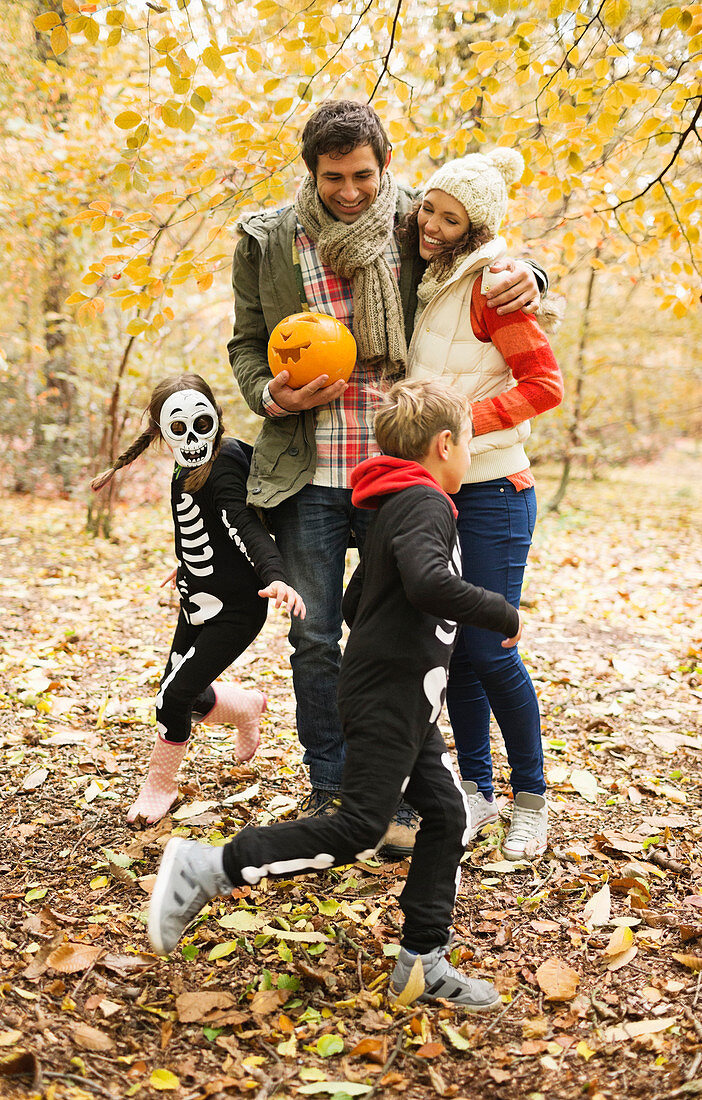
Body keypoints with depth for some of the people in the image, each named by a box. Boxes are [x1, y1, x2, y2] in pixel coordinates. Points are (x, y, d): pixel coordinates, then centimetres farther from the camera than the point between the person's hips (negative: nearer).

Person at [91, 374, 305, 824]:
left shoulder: (224, 468, -19)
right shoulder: (189, 471, 6)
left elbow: (245, 526, -33)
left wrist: (275, 576, -49)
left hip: (234, 610, -9)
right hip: (198, 605, 9)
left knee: (174, 698, -8)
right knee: (185, 697, 15)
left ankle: (161, 785, 16)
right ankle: (247, 707, 44)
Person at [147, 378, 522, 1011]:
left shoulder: (397, 507, 19)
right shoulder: (425, 504, -14)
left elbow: (355, 603, 24)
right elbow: (429, 583, -33)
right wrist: (504, 614, -20)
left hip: (405, 702, 10)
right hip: (388, 699, -10)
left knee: (447, 814, 10)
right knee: (359, 829, -9)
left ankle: (424, 959, 17)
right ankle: (209, 869, -3)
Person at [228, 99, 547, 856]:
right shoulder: (268, 241, 2)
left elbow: (489, 254, 16)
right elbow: (247, 343, 12)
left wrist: (524, 275, -7)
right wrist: (270, 395, -9)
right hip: (306, 474, 1)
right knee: (314, 637, 9)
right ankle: (328, 790, 27)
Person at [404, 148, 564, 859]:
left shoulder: (488, 283, -11)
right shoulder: (428, 285, 12)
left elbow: (544, 383, -15)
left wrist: (462, 421, -18)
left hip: (491, 489, -7)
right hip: (435, 488, 7)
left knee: (488, 650, -5)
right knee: (451, 648, 9)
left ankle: (531, 798, 14)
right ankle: (475, 789, 22)